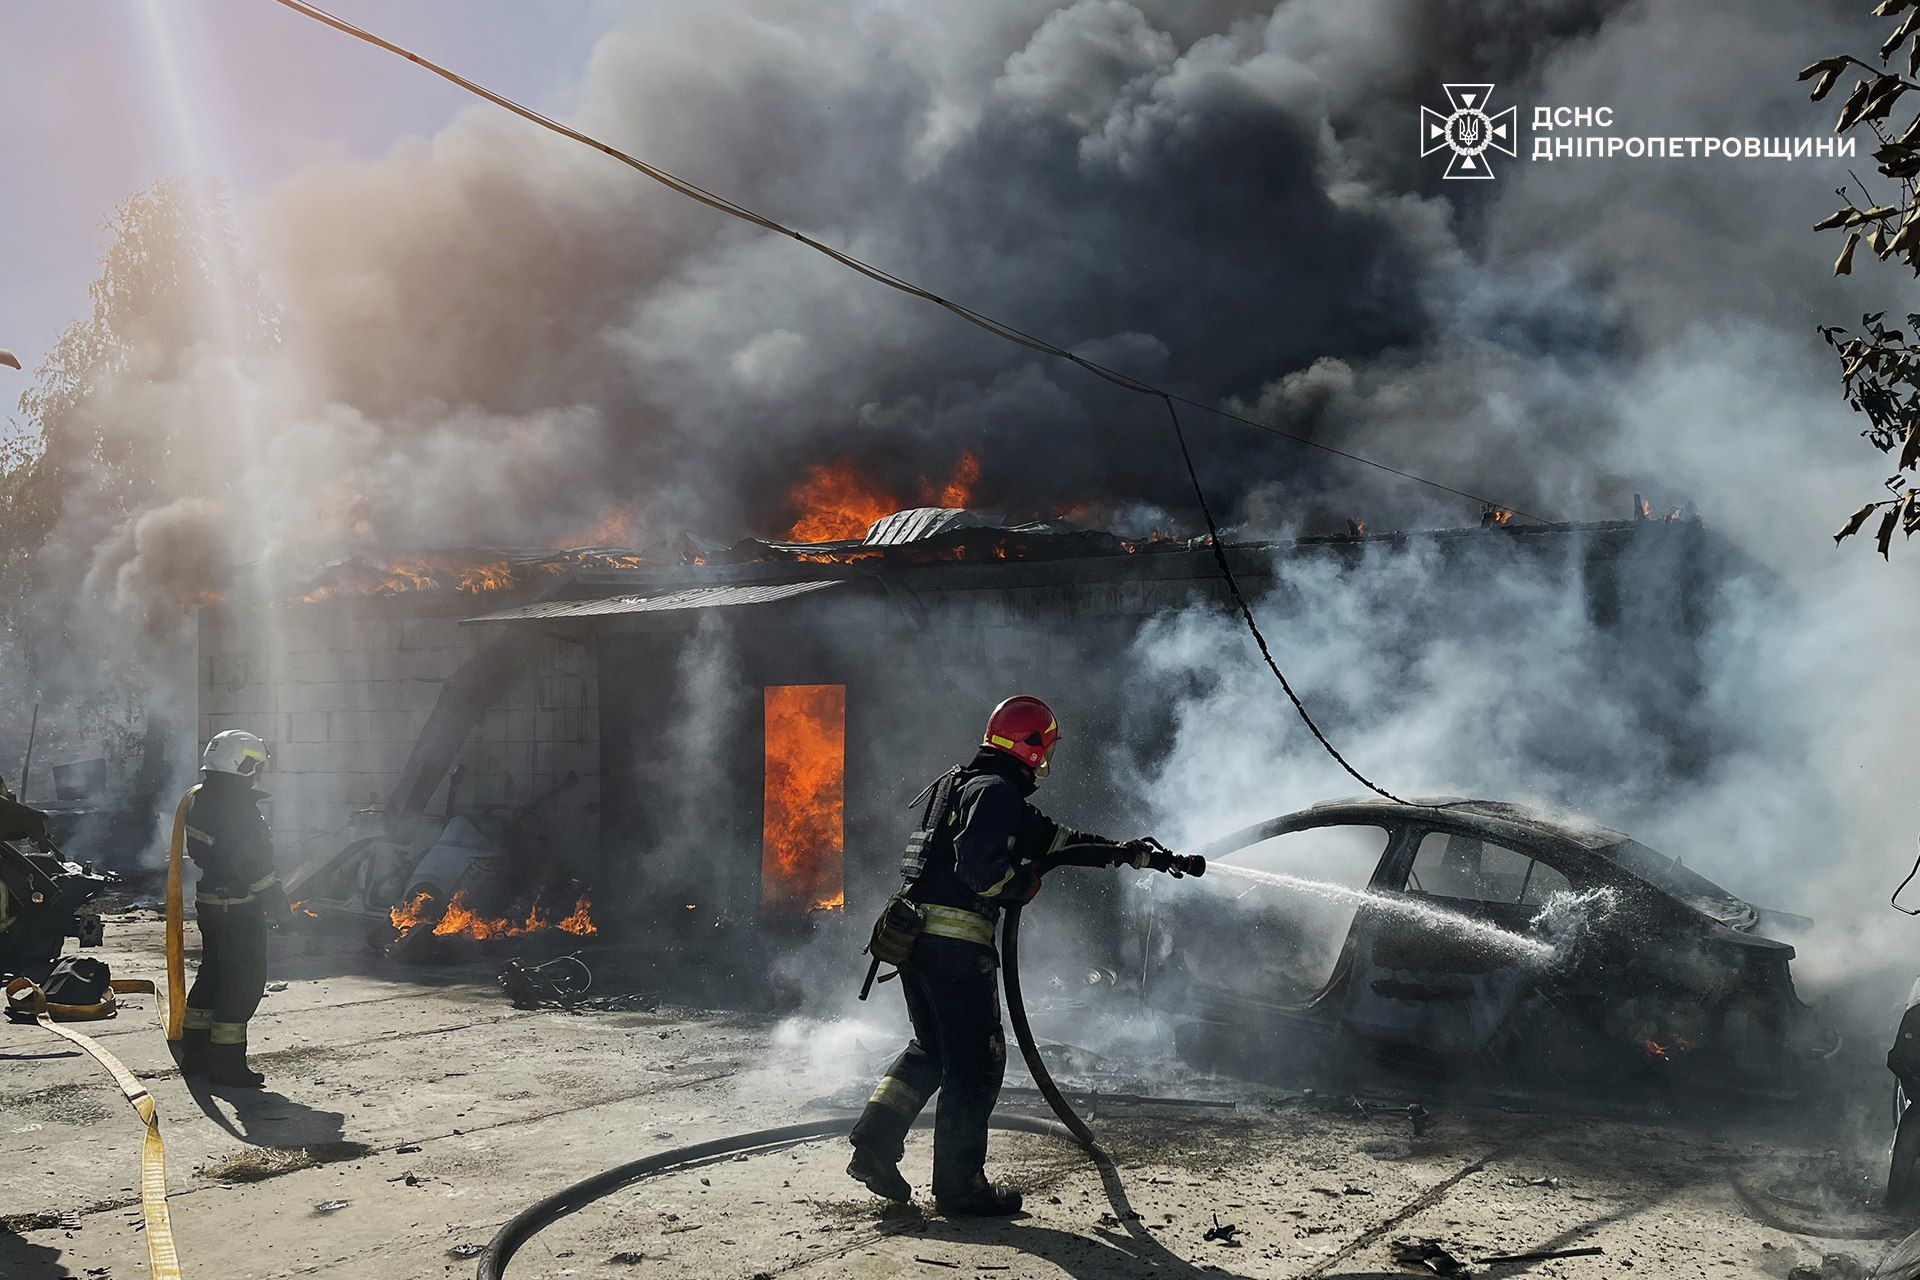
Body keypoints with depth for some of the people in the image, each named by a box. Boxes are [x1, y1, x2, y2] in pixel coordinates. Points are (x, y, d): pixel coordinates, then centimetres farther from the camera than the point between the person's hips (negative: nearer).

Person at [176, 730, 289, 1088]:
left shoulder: (198, 800, 8)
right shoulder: (240, 810, -22)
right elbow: (254, 865, -22)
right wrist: (276, 901, -12)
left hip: (208, 900, 10)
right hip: (238, 909, -10)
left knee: (213, 974, 19)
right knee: (244, 981, -2)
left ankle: (194, 1055, 27)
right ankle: (227, 1064, 2)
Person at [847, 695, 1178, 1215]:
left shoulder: (963, 785, 22)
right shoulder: (995, 791, -10)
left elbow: (1057, 838, 25)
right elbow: (978, 864, -26)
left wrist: (1131, 852, 25)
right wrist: (1025, 884, -5)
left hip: (915, 933, 10)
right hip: (957, 940, -10)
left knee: (931, 1048, 22)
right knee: (976, 1060, 2)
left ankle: (874, 1143, 13)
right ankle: (958, 1183, 10)